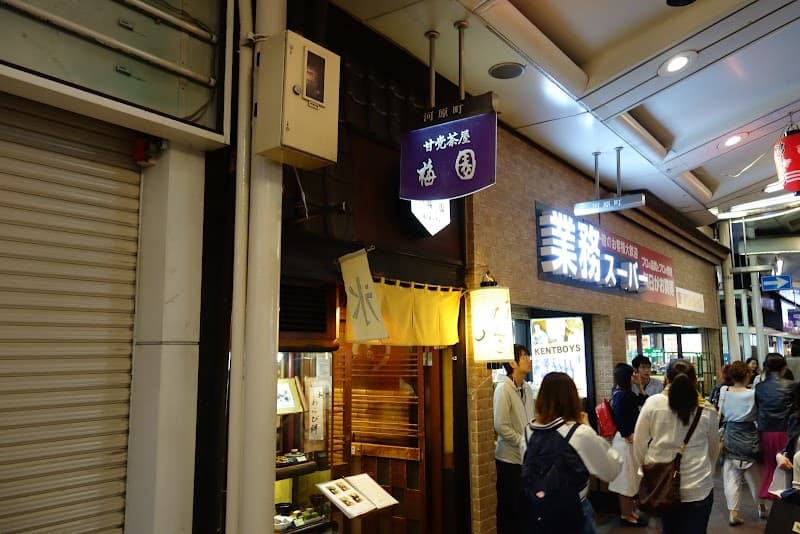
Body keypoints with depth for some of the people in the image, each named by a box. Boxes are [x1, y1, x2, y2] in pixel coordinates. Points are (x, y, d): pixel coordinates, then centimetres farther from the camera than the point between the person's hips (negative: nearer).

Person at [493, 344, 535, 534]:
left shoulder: (527, 388, 6)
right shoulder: (503, 389, -15)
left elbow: (531, 422, 13)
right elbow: (501, 426, -20)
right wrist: (523, 443, -16)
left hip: (527, 457, 6)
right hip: (510, 458, -6)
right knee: (509, 509, 6)